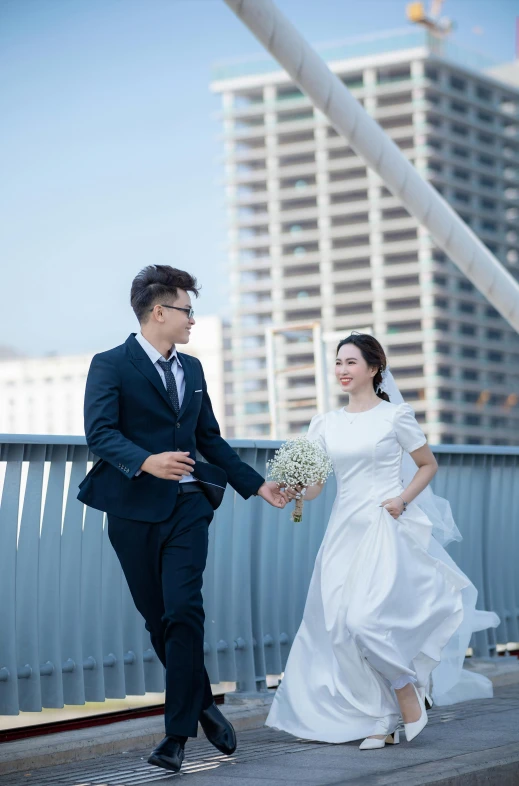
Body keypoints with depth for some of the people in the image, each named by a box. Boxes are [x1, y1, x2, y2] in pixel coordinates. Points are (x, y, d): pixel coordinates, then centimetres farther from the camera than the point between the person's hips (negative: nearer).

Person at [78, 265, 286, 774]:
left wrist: (256, 484, 18)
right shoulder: (111, 366, -4)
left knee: (184, 612, -10)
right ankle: (202, 704, 25)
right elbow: (100, 432, -15)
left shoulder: (192, 369, 17)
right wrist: (144, 461, -33)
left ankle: (179, 731, -8)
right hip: (135, 509, -3)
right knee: (157, 618, 6)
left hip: (187, 507, 3)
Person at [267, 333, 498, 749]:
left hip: (386, 531, -5)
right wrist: (294, 490, -16)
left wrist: (403, 499, -7)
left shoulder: (394, 415, -1)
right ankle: (382, 722, 10)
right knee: (340, 624, 0)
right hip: (345, 531, 5)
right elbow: (314, 486, 5)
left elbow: (428, 465, 8)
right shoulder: (326, 424, 10)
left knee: (365, 619, -19)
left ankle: (410, 700, 3)